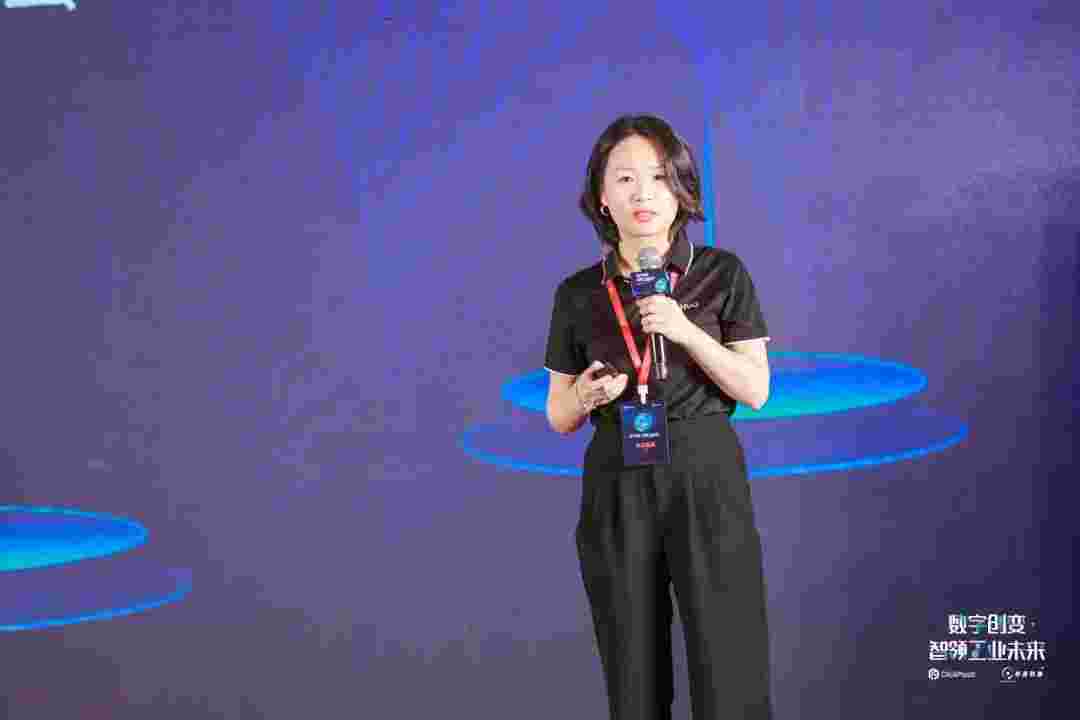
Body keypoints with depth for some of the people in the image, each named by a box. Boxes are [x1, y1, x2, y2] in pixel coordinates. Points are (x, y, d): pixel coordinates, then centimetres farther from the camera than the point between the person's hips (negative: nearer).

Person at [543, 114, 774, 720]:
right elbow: (559, 417, 10)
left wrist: (686, 331, -16)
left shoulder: (722, 273, 0)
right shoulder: (578, 295, 5)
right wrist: (585, 397, -13)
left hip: (707, 482, -2)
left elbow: (757, 391, -3)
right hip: (616, 492, 2)